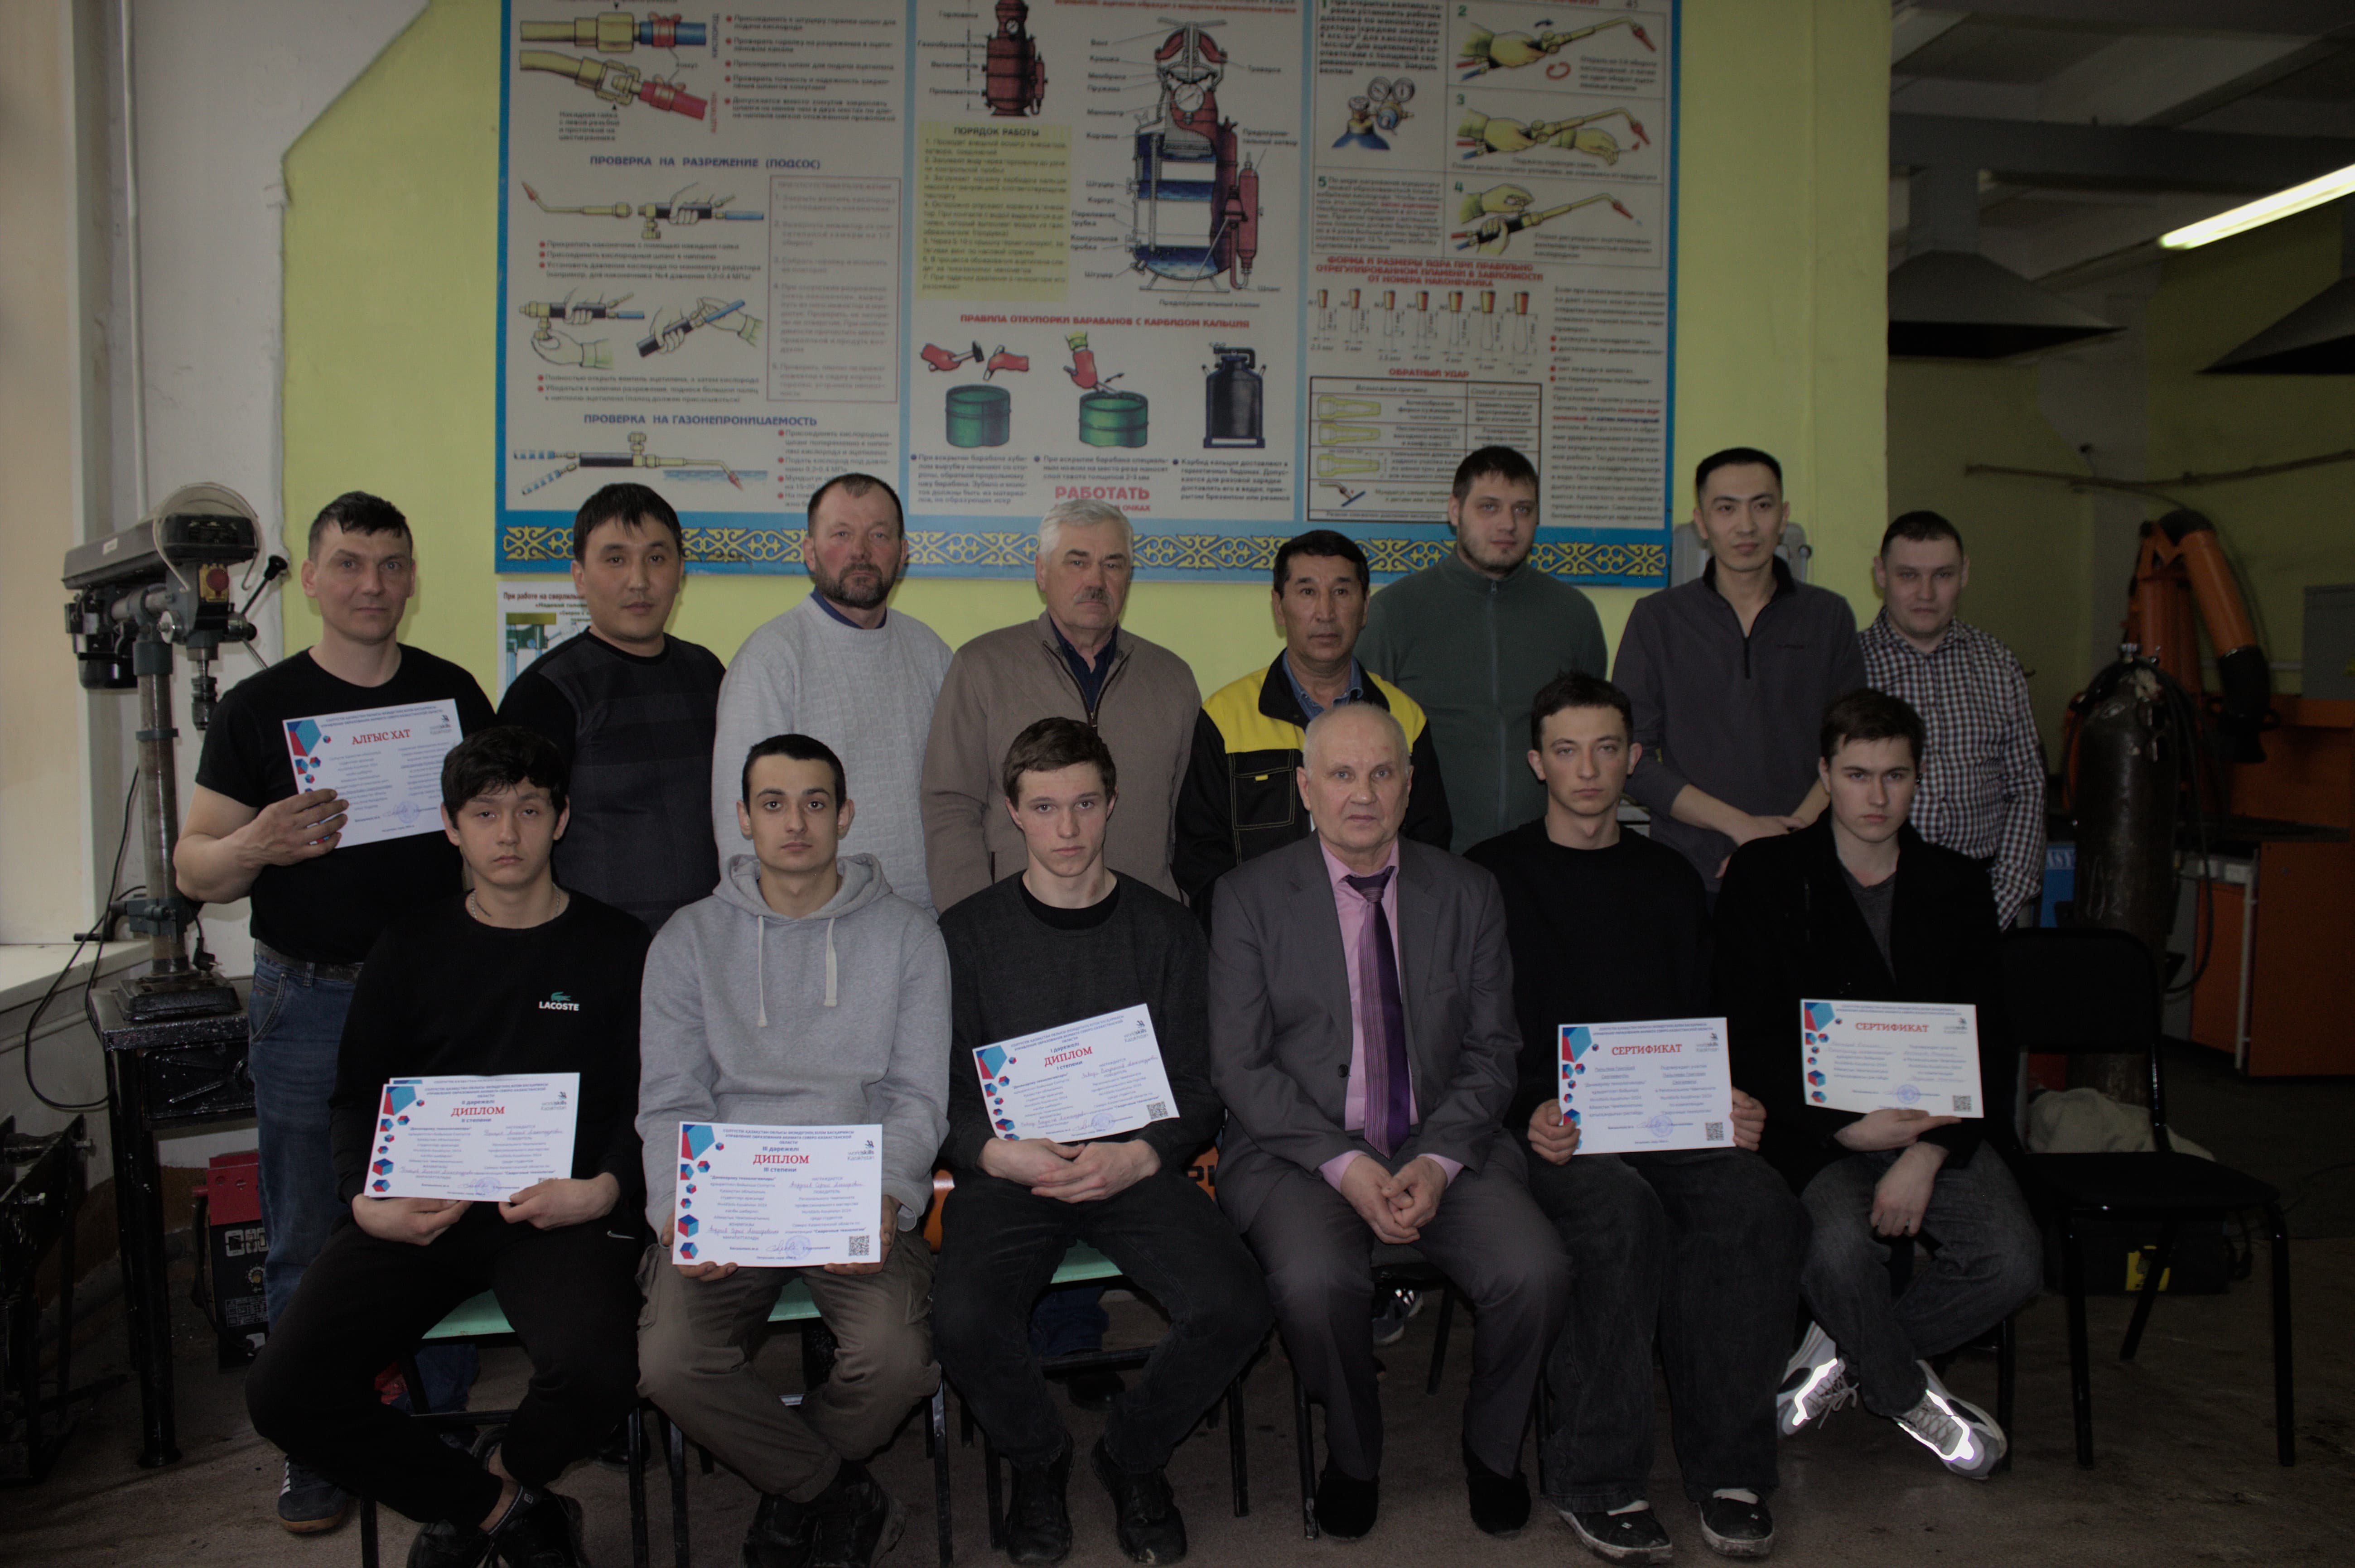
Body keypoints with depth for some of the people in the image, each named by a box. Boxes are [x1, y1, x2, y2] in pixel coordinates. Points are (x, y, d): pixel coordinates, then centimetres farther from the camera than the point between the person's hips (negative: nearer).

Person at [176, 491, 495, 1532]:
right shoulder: (260, 707, 0)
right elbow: (194, 869, -1)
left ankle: (438, 1429, 24)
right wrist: (259, 844, -22)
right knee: (308, 1243, 7)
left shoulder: (456, 694, 7)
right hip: (310, 1004, -1)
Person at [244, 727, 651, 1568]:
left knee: (597, 1373, -30)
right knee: (282, 1391, -17)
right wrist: (365, 1201, -3)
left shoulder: (618, 947, 7)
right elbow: (357, 1096, 17)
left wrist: (604, 1190, -14)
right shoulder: (411, 947, 15)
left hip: (562, 1208, -3)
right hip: (420, 1209, 3)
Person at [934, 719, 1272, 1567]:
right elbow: (940, 1093, 4)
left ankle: (1131, 1454, 9)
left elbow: (1196, 1089, 6)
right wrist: (1002, 1153, -16)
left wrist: (1137, 1158, -14)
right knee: (965, 1321, -28)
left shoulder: (1165, 929, 8)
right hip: (1010, 1170, 0)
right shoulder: (967, 934, 7)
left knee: (1235, 1310, -23)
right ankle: (1038, 1459, 7)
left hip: (1138, 1168, 1)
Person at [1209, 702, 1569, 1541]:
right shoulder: (1250, 897, 2)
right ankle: (1353, 1455, 3)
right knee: (1315, 1283, -31)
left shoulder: (1467, 893, 9)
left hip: (1445, 1148, 2)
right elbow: (1241, 1068, -4)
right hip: (1299, 1150, -2)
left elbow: (1493, 1050, 5)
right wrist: (1345, 1163, -16)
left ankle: (1491, 1449, 9)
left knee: (1537, 1274, -23)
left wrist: (1437, 1162, -12)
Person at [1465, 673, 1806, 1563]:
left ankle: (1729, 1467, -13)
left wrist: (1734, 1105, -1)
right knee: (1624, 1213, -35)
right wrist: (1531, 1114, -16)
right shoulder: (1491, 877, 7)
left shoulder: (1670, 879, 21)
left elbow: (1704, 1023, 19)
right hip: (1549, 1128, -3)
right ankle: (1596, 1481, -19)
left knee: (1757, 1206, -28)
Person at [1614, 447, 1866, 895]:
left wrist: (1788, 840, -11)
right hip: (1688, 874, -1)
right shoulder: (1657, 619, 3)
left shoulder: (1829, 617, 9)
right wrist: (1743, 826, -11)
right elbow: (1631, 758, -3)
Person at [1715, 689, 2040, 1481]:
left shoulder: (1956, 889, 11)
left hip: (1937, 1125, 3)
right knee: (1841, 1247, -30)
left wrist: (1930, 1152, -11)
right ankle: (1908, 1395, 4)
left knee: (2013, 1259, -21)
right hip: (1818, 1126, -3)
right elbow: (1750, 1039, -4)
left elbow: (1987, 1043, 5)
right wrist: (1850, 1127, -15)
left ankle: (1846, 1353, 6)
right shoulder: (1767, 876, 1)